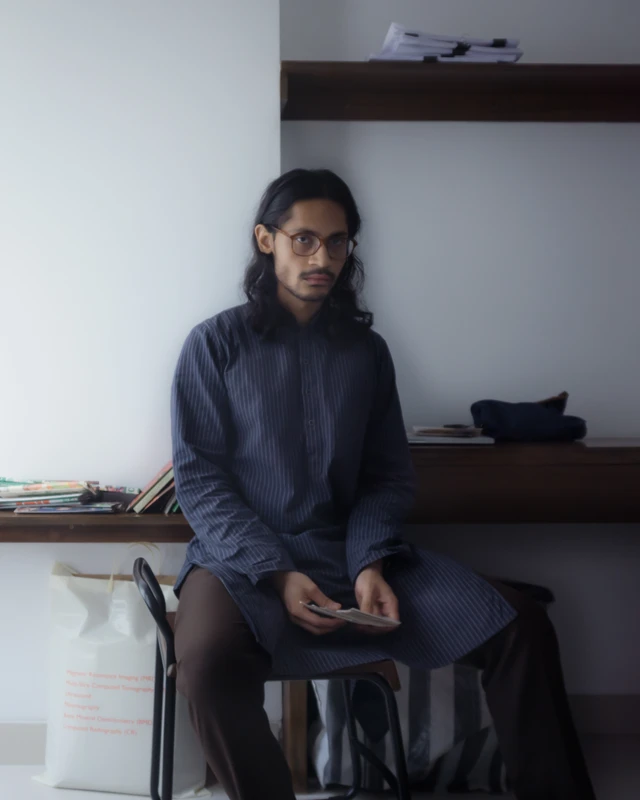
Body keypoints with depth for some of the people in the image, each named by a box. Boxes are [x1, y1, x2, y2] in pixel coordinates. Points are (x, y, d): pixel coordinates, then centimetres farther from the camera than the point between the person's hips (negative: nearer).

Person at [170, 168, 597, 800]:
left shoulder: (365, 350, 11)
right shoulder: (216, 344, 1)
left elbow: (388, 476, 9)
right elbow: (199, 477, -5)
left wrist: (371, 565, -11)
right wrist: (277, 575, -17)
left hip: (350, 550, 4)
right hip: (242, 557, -3)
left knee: (521, 626, -15)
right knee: (208, 659, -39)